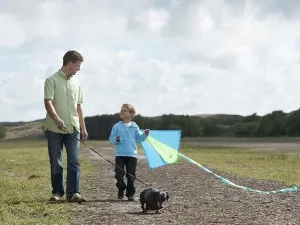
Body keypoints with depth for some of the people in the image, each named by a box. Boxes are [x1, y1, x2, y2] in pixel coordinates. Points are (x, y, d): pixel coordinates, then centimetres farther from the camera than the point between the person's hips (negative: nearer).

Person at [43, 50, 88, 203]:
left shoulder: (76, 83, 14)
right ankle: (57, 192, 13)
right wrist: (57, 119, -31)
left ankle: (73, 193, -4)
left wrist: (83, 128, 16)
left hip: (73, 128, 4)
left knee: (74, 161, -4)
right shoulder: (52, 80, -4)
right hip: (55, 129, -4)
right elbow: (48, 102, -15)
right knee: (56, 163, 3)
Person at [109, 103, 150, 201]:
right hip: (120, 154, -1)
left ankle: (130, 193, 11)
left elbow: (138, 138, 14)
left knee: (131, 175, 2)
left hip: (132, 154, 1)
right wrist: (116, 139, -17)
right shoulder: (117, 126, 3)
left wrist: (145, 134, -3)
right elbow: (111, 138, 4)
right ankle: (121, 189, 19)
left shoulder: (134, 127, 8)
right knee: (119, 173, -5)